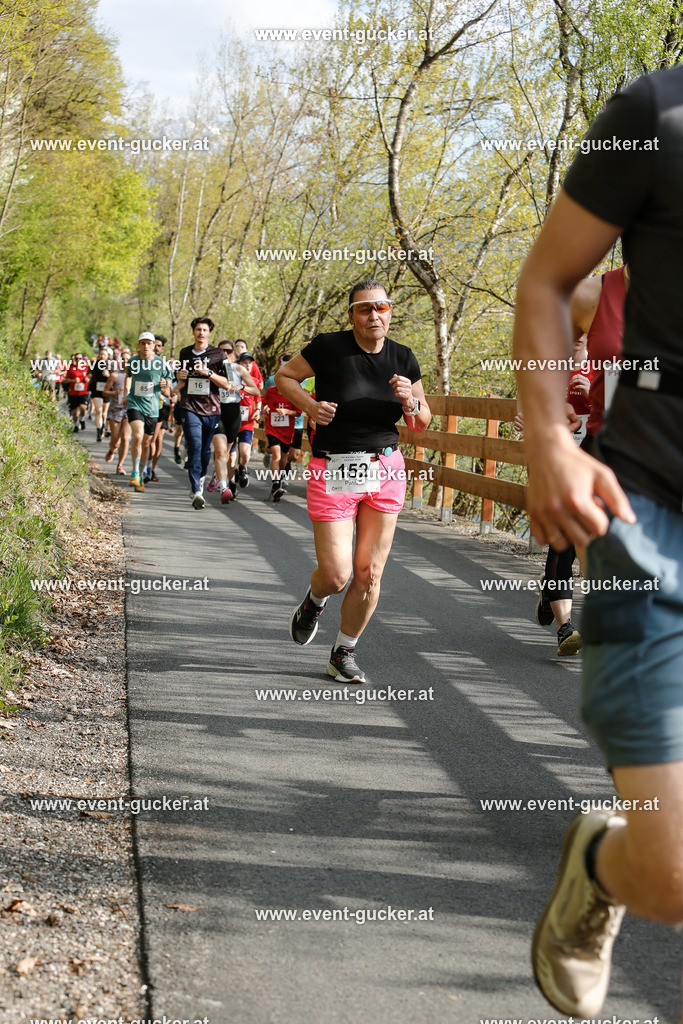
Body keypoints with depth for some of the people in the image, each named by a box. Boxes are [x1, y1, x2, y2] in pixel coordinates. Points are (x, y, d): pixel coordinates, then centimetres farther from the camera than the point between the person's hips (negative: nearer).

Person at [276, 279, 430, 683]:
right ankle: (314, 601, 32)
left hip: (385, 471, 3)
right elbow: (285, 376, 6)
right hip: (333, 471, -3)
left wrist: (410, 401, -10)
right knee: (336, 574, -6)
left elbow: (423, 422, 11)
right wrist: (310, 406, -11)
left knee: (369, 573, 3)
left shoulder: (403, 358, 3)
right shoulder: (329, 347, -9)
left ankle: (344, 653, 23)